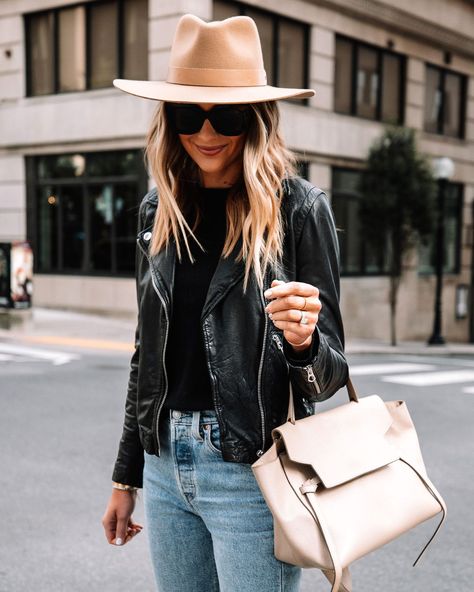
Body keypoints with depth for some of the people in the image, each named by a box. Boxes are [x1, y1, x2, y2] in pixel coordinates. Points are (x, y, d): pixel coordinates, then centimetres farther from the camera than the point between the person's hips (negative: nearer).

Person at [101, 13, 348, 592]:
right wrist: (126, 475, 16)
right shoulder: (160, 211, 5)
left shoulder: (298, 207, -10)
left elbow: (329, 373, -6)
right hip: (166, 465, 5)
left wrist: (303, 340, -29)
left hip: (251, 471, -5)